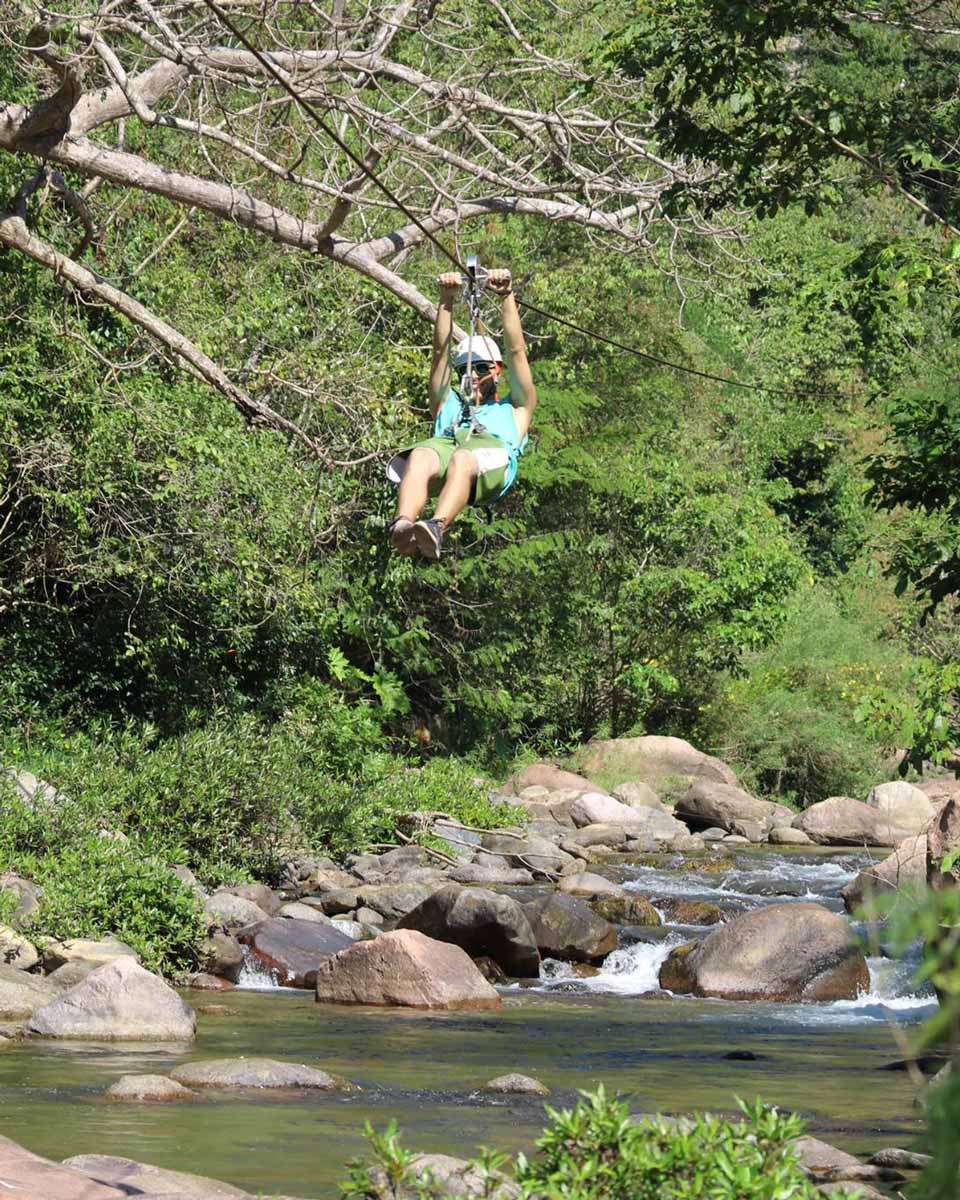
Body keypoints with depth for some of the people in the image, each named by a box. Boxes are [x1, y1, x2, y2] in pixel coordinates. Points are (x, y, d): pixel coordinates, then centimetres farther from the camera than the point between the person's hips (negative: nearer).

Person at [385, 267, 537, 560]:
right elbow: (441, 350, 39)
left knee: (463, 460, -41)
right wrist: (447, 300, 31)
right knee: (420, 456, -37)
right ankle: (402, 527, -66)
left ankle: (437, 528, -68)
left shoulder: (513, 408, 42)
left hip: (493, 449, -2)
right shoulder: (448, 404, 47)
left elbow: (516, 351, 34)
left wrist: (506, 297, 28)